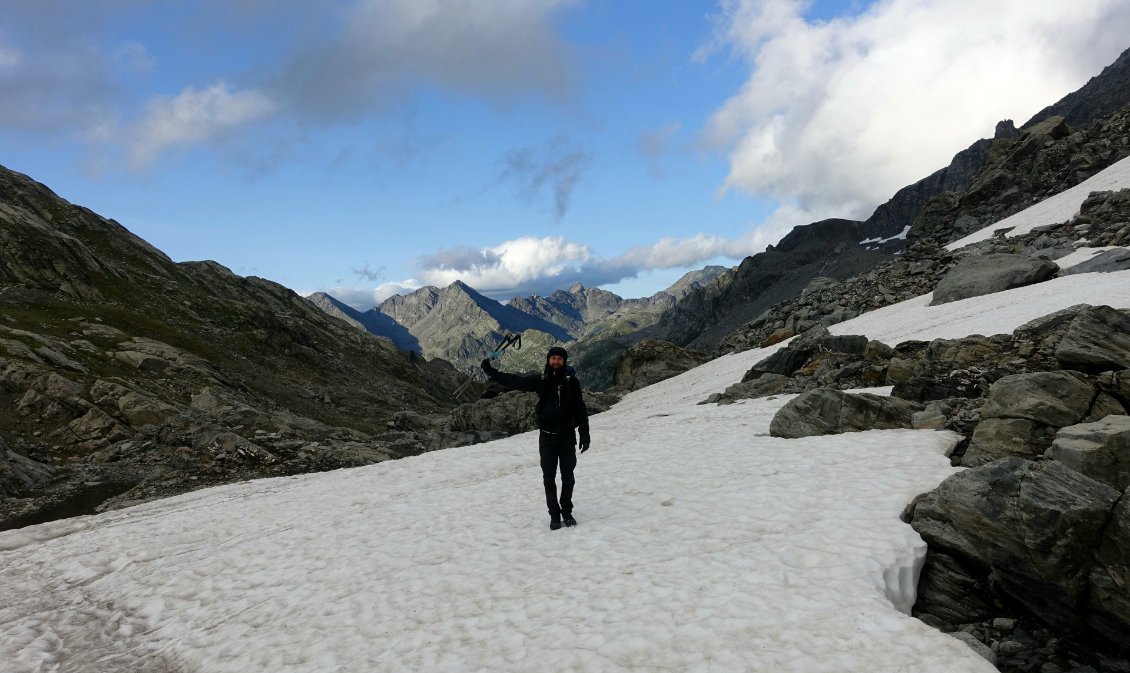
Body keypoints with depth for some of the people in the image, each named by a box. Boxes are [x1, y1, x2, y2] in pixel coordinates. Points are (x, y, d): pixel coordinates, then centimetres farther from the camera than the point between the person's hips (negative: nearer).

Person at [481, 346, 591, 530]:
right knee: (549, 478, 6)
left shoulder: (571, 380, -4)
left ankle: (567, 511, 24)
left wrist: (584, 434, -3)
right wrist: (492, 372, -7)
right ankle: (554, 514, 18)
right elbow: (515, 381, 0)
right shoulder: (540, 380, -2)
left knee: (568, 477, 7)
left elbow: (580, 409, -1)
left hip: (567, 436, 0)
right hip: (547, 437, 1)